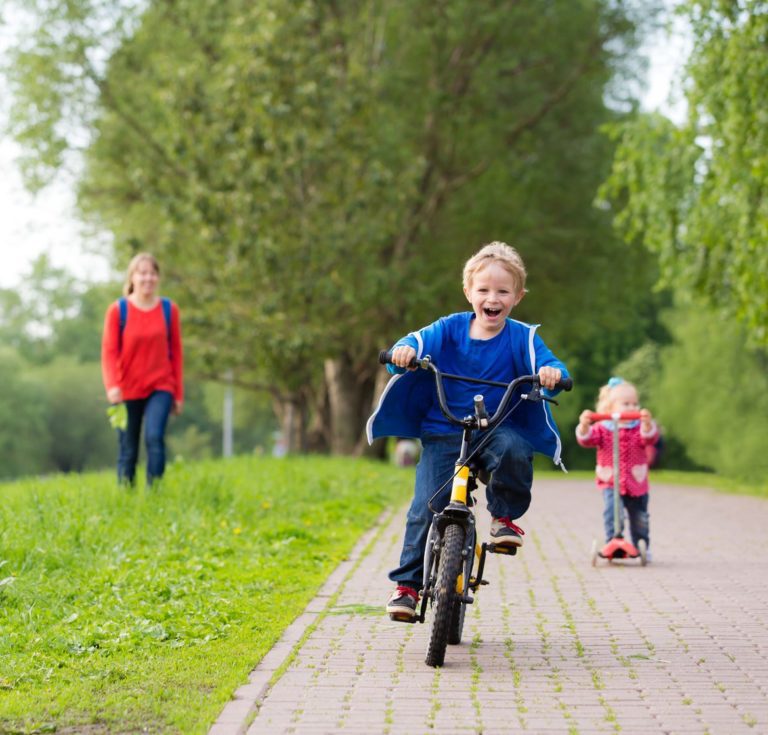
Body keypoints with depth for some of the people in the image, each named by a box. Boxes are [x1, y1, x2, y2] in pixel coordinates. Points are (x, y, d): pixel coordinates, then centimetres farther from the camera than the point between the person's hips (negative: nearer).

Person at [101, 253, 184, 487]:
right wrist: (112, 386, -21)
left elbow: (176, 352, 7)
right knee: (127, 452, 4)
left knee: (154, 437, -21)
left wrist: (178, 394, 7)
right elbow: (109, 352, -6)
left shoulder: (169, 309, 2)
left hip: (160, 388, 0)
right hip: (128, 390, 0)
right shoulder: (117, 310, -4)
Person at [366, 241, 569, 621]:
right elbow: (421, 340, -10)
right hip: (444, 432, 1)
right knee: (427, 507, -10)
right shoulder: (450, 328, 1)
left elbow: (546, 363, -13)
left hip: (497, 429, 0)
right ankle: (407, 583, 2)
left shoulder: (521, 337, -1)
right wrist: (405, 350, -34)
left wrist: (551, 372, -38)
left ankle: (504, 517, -8)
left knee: (514, 450, -34)